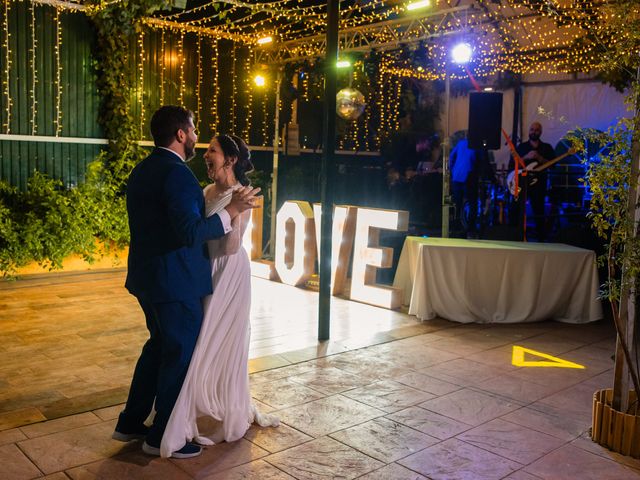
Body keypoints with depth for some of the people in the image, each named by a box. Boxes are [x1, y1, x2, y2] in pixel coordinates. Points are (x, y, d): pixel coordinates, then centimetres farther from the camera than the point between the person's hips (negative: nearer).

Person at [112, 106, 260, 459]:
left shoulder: (142, 170, 11)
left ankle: (130, 423, 32)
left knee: (158, 345, 22)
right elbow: (191, 232, -29)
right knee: (180, 354, 5)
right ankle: (162, 437, 18)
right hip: (175, 281, -10)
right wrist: (230, 211, -25)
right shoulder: (177, 173, -20)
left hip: (148, 277, 10)